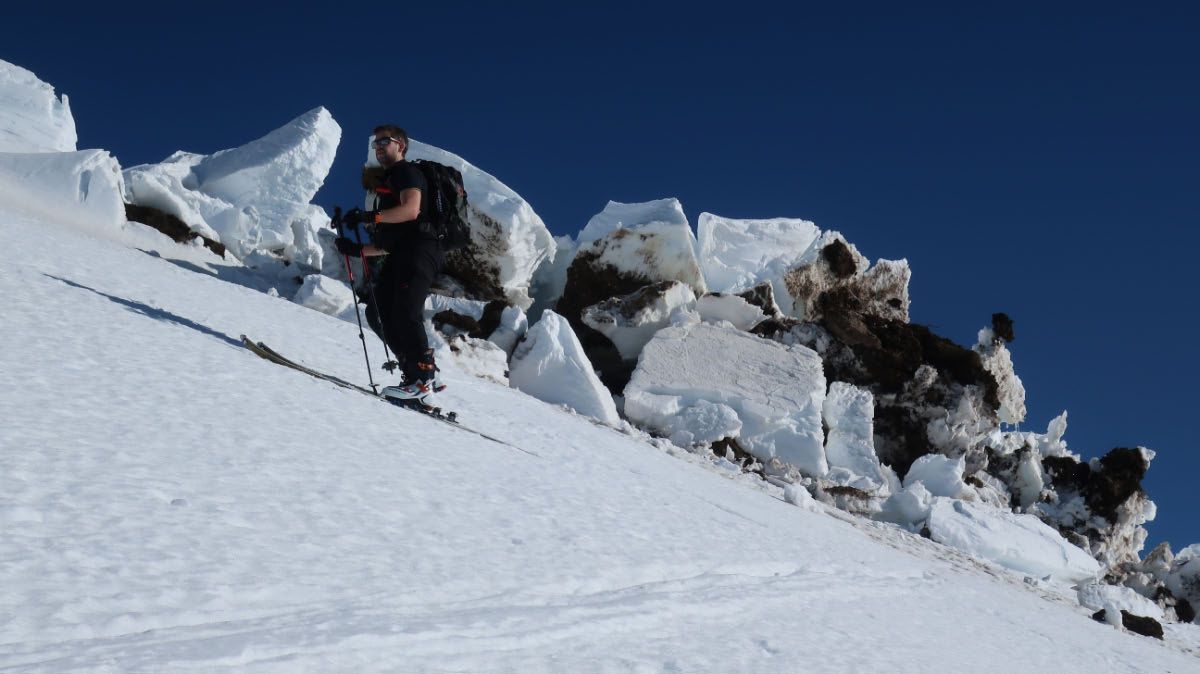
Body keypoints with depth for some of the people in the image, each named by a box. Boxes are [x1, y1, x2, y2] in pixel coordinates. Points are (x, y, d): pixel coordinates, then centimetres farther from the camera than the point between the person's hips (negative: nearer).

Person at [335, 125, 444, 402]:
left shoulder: (407, 172, 4)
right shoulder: (386, 182, 32)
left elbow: (411, 210, -18)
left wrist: (370, 216, -22)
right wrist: (358, 249, 17)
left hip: (418, 250, -10)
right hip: (399, 255, 10)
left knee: (405, 313, -20)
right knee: (379, 312, -1)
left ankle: (420, 380, -23)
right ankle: (425, 375, -3)